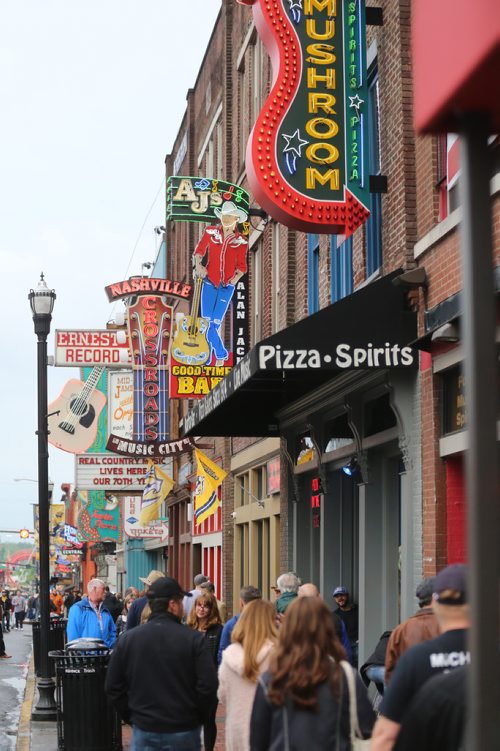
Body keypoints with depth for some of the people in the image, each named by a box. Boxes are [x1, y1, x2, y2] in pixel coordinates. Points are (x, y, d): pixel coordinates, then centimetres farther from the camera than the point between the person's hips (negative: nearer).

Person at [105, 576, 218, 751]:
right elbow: (208, 686, -13)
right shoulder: (193, 639, -11)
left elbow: (112, 687, 2)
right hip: (184, 730, -2)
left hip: (144, 730, 2)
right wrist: (199, 719, 2)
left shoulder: (127, 639, -2)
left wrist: (131, 716, 11)